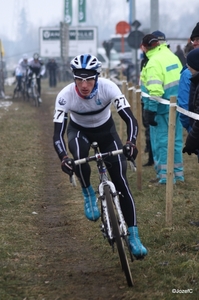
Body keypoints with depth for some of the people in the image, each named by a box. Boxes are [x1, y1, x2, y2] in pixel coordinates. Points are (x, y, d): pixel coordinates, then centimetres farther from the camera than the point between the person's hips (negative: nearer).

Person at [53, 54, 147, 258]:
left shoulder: (108, 88, -32)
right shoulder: (65, 96, -32)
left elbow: (130, 119, -35)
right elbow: (57, 134, -33)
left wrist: (131, 143, -54)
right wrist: (63, 158, -52)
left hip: (105, 129, 1)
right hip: (78, 130, 0)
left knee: (120, 180, -10)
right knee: (79, 155, -37)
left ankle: (133, 236, -2)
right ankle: (88, 193, -8)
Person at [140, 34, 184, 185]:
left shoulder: (154, 62, -16)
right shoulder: (172, 56, 9)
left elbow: (155, 90, -23)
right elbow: (181, 77, 15)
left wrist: (151, 111, -20)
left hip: (164, 107, -7)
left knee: (162, 140, 0)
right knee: (176, 139, 15)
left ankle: (164, 175, 2)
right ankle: (178, 172, 22)